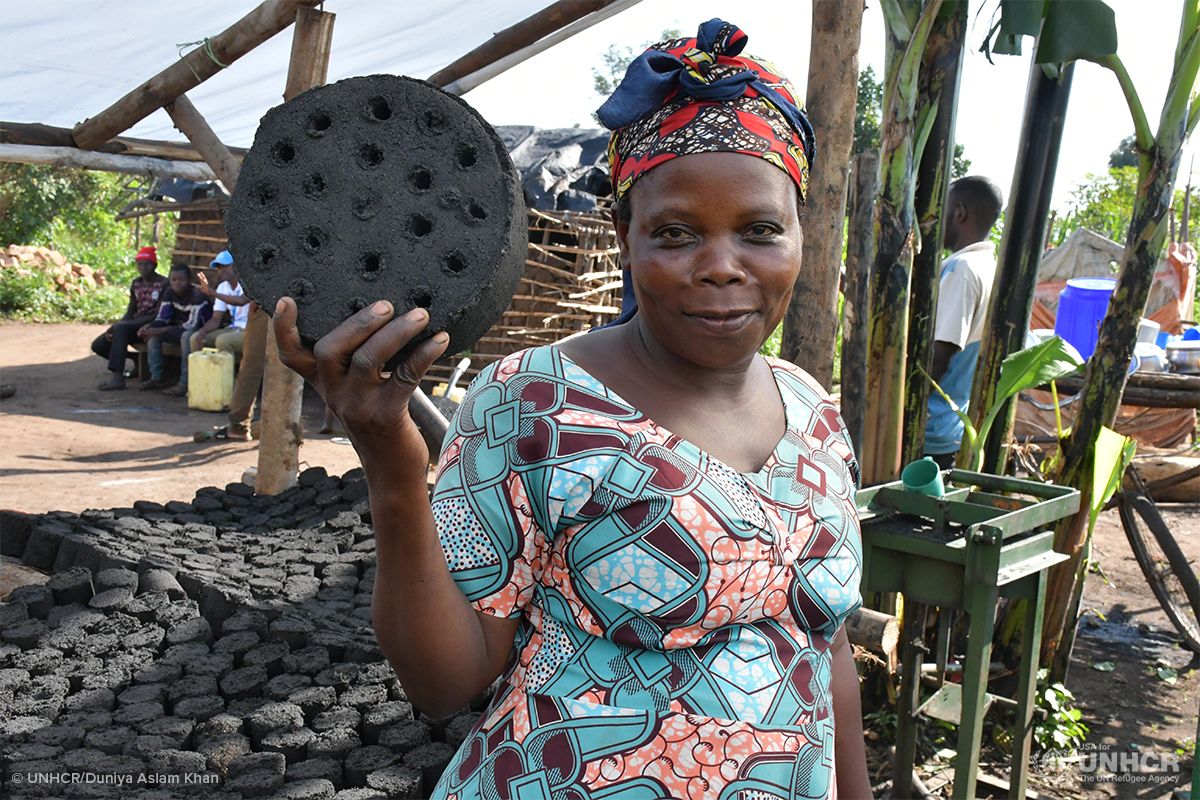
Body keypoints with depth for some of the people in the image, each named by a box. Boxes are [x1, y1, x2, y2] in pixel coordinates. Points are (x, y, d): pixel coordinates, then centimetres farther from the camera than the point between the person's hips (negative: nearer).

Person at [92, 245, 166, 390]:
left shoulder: (163, 284, -11)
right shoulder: (136, 283, 12)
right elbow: (131, 311, 14)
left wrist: (120, 324, -20)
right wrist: (116, 325, -9)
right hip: (133, 325, 8)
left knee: (121, 328, -35)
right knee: (98, 345, -1)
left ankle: (117, 377, -37)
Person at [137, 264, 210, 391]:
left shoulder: (197, 296, -23)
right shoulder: (169, 293, -1)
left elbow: (192, 324, -30)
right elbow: (163, 318, 2)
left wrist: (160, 330, -33)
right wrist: (149, 327, -23)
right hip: (179, 330, 7)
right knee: (153, 334, -13)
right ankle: (156, 378, -10)